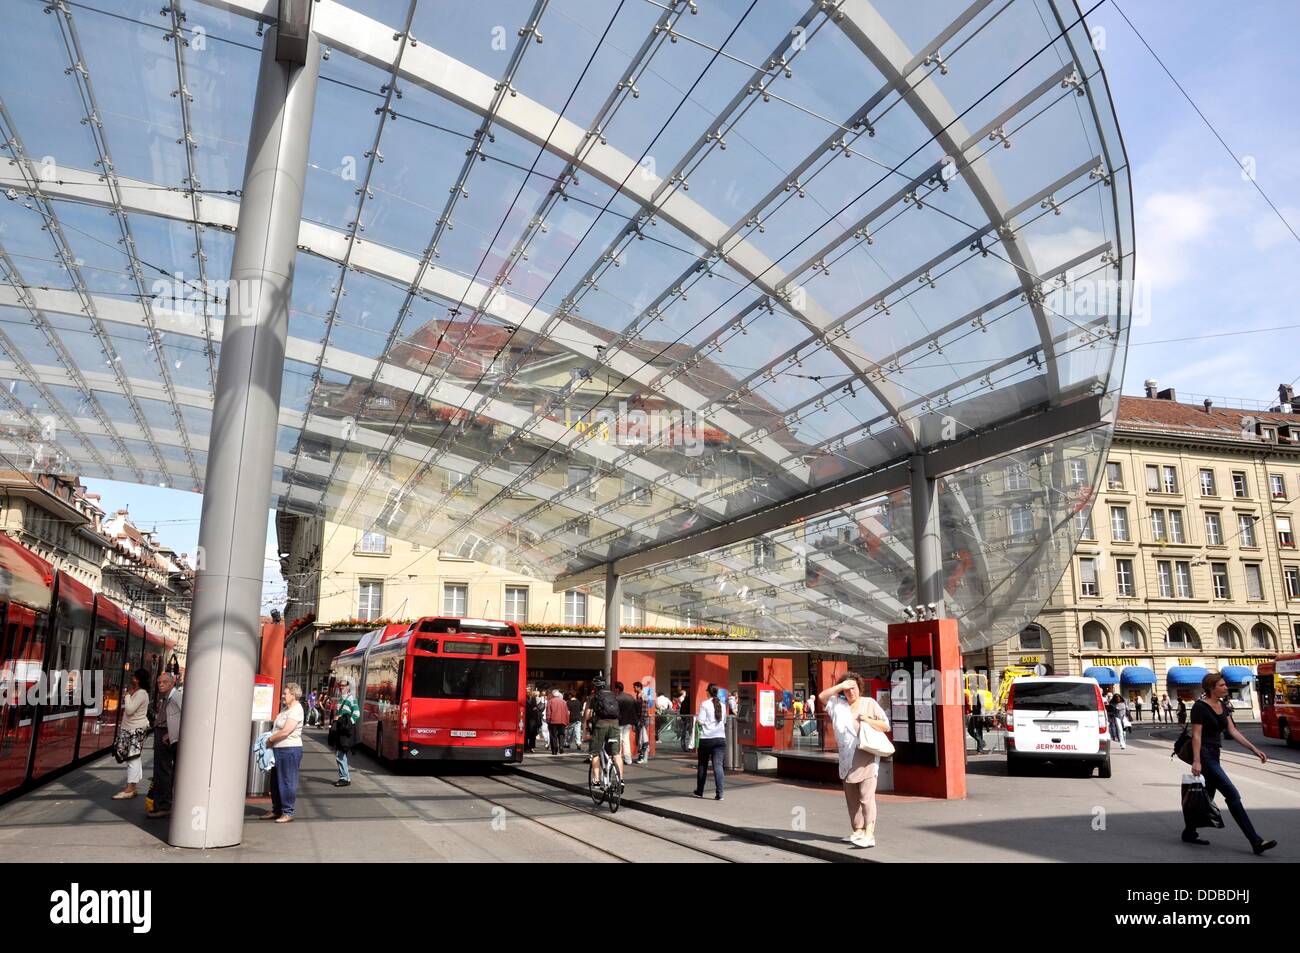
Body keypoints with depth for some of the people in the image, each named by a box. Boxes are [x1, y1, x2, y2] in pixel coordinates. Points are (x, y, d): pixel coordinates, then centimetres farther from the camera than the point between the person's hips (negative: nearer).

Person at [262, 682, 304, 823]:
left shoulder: (296, 710, -16)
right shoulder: (285, 709, 14)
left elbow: (285, 731, -23)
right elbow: (277, 728, 24)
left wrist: (270, 740, -10)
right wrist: (271, 738, 7)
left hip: (290, 750, -10)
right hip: (279, 749, 10)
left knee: (287, 782, -3)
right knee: (275, 781, 16)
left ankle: (288, 812, 5)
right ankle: (276, 810, 27)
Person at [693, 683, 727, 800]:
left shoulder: (704, 704, -6)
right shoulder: (722, 705, 9)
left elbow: (701, 721, -11)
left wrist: (696, 716, 9)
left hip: (706, 739, -3)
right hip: (720, 738, 3)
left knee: (702, 765, 12)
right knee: (718, 765, -3)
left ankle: (700, 791, 23)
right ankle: (719, 793, -12)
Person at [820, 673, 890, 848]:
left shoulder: (869, 703, 1)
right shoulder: (838, 703, 8)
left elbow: (886, 726, 3)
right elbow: (821, 697, -4)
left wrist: (868, 720, -14)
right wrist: (840, 685, -10)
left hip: (867, 757, -4)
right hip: (847, 758, 5)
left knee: (866, 796, -13)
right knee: (852, 798, 12)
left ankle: (869, 835, -18)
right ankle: (858, 830, 22)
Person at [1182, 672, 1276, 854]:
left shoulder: (1223, 706, 11)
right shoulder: (1200, 707, -13)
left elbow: (1233, 731, 11)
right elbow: (1196, 735, -16)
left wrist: (1254, 749, 4)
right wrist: (1196, 761, -20)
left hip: (1214, 755, 9)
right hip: (1204, 754, -9)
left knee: (1208, 796, 13)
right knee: (1232, 795, -11)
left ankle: (1189, 833, 25)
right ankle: (1256, 841, -9)